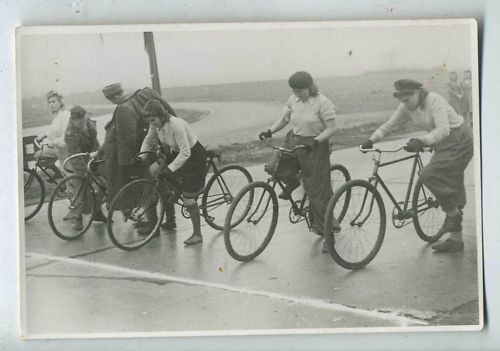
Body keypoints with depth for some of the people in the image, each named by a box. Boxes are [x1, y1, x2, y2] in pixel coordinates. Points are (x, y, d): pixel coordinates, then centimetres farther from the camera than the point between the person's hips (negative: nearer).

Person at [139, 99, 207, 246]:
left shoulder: (176, 125, -34)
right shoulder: (156, 124, -11)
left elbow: (185, 153, -34)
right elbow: (148, 141, 6)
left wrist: (169, 168, -35)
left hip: (194, 156, -8)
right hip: (176, 153, 8)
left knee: (188, 199, -7)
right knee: (153, 170, -5)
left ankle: (197, 234, 7)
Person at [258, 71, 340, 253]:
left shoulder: (322, 102, -14)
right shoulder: (293, 100, 3)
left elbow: (331, 128, -14)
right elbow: (284, 118, 15)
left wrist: (315, 141, -28)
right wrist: (269, 131, -1)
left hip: (314, 147, -6)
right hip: (293, 141, 6)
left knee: (318, 192, -4)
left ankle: (327, 232, 6)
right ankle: (291, 182, 16)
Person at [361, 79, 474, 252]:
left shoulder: (434, 101, -24)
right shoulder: (407, 107, -1)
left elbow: (443, 129, -35)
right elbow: (389, 125, 2)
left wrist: (422, 141, -49)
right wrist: (371, 140, -12)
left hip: (458, 142, -9)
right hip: (443, 144, 9)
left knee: (428, 174, -23)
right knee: (452, 185, 10)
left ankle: (452, 212, -7)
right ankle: (456, 239, 14)